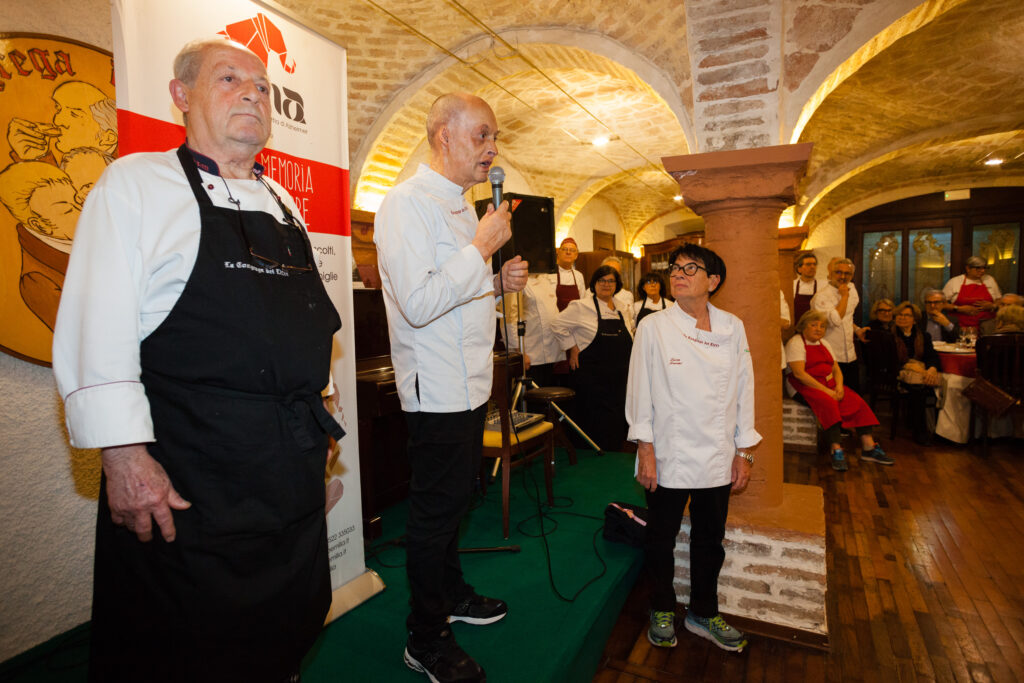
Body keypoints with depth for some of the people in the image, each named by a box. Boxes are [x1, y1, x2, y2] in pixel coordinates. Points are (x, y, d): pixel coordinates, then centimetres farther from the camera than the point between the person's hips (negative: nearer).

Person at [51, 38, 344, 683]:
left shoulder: (283, 203, 15)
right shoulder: (137, 183, -2)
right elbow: (95, 330, -10)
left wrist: (315, 421, 15)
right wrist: (124, 456, -17)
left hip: (293, 471, 6)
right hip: (184, 482, -5)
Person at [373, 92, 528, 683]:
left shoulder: (462, 206, 15)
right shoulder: (408, 202, -15)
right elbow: (418, 303, -25)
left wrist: (500, 283, 4)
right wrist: (483, 247, -20)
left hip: (471, 384, 9)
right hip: (437, 389, -9)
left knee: (455, 501, 22)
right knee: (436, 511, 5)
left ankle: (452, 594, 44)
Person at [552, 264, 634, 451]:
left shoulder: (623, 310, 12)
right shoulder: (582, 307, -5)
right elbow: (558, 325, -2)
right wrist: (574, 348, -5)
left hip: (620, 377, 5)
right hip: (592, 378, -5)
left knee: (617, 420, 8)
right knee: (596, 421, -5)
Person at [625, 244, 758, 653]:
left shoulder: (732, 328, 1)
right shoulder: (653, 327, -7)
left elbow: (744, 390, 6)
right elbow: (640, 391, -6)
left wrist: (744, 452, 6)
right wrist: (646, 450, -8)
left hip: (717, 459, 3)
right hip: (668, 457, -2)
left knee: (710, 542, 17)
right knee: (661, 540, 12)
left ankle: (703, 613, 39)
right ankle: (662, 610, 36)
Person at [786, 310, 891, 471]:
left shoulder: (824, 343, 19)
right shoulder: (795, 343, -7)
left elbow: (836, 369, 16)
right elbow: (799, 373, -18)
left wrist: (839, 386, -6)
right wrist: (825, 390, -20)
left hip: (829, 384, 8)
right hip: (806, 386, -8)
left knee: (856, 401, -13)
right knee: (828, 403, -32)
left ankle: (868, 447, -12)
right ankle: (836, 450, -34)